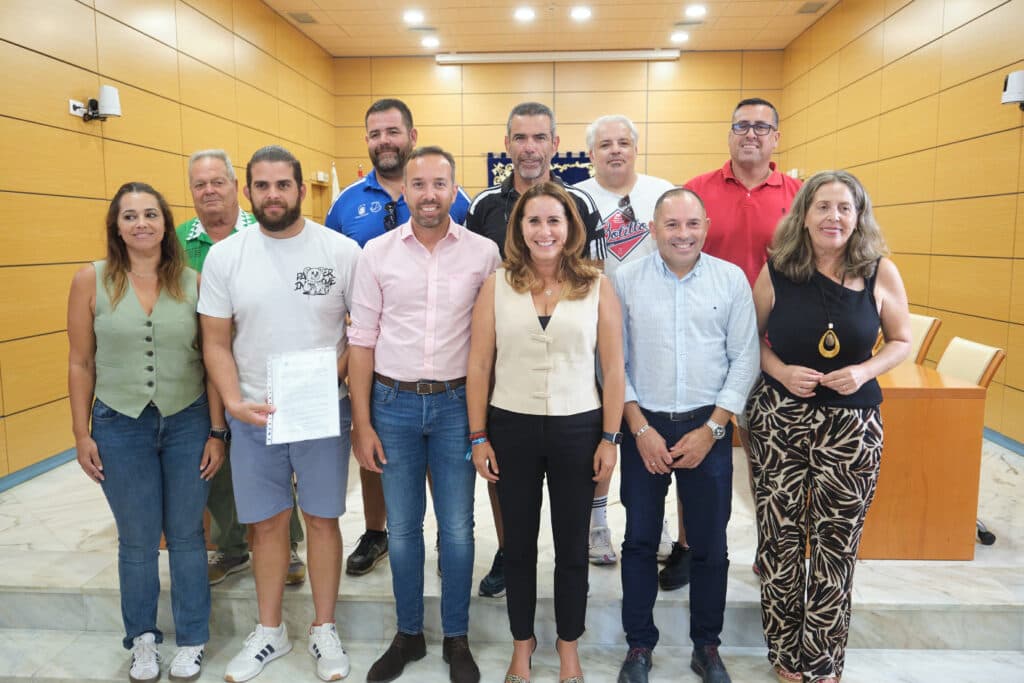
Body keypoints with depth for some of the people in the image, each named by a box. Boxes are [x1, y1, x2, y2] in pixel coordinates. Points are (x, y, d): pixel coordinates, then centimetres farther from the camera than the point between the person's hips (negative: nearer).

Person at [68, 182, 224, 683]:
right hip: (119, 426, 0)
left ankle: (191, 640, 30)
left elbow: (212, 361, 0)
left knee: (186, 536, 11)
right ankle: (142, 638, 34)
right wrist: (82, 434, 1)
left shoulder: (193, 283, -4)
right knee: (137, 540, 12)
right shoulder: (91, 281, -4)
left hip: (187, 424, 0)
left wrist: (216, 432, -1)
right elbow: (80, 363, 1)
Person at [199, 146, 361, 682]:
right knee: (267, 523, 13)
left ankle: (324, 630, 29)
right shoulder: (223, 256, -1)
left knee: (322, 518, 10)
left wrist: (335, 372, -17)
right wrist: (233, 402, -12)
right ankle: (270, 632, 33)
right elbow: (216, 343, 2)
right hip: (253, 415, 2)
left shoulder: (342, 250, -5)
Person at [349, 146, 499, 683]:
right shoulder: (377, 252, 0)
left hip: (456, 403, -1)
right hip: (393, 403, 1)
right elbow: (362, 338, 2)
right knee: (402, 529, 12)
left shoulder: (484, 253, -2)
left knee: (457, 528, 8)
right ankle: (408, 634, 33)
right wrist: (361, 421, -1)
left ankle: (456, 638, 29)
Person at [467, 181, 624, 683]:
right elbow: (479, 366, 0)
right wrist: (478, 437, -2)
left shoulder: (597, 287, -2)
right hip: (512, 428, 1)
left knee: (572, 545, 14)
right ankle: (522, 643, 37)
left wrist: (610, 439, -4)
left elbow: (613, 369, -1)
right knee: (519, 544, 15)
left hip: (578, 429, 0)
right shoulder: (496, 286, -1)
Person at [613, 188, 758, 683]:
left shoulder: (732, 279, 0)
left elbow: (744, 360, -1)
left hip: (708, 427, 0)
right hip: (644, 426, 0)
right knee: (640, 540, 9)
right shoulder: (626, 280, -2)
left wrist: (711, 429, -7)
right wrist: (640, 427, -7)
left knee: (710, 543, 11)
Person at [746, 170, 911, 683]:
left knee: (836, 543, 6)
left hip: (851, 423, 1)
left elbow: (902, 341, 8)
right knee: (780, 536, 5)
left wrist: (864, 371, -11)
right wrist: (781, 371, -12)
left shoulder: (880, 273, -2)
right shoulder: (775, 272, -3)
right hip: (778, 418, 0)